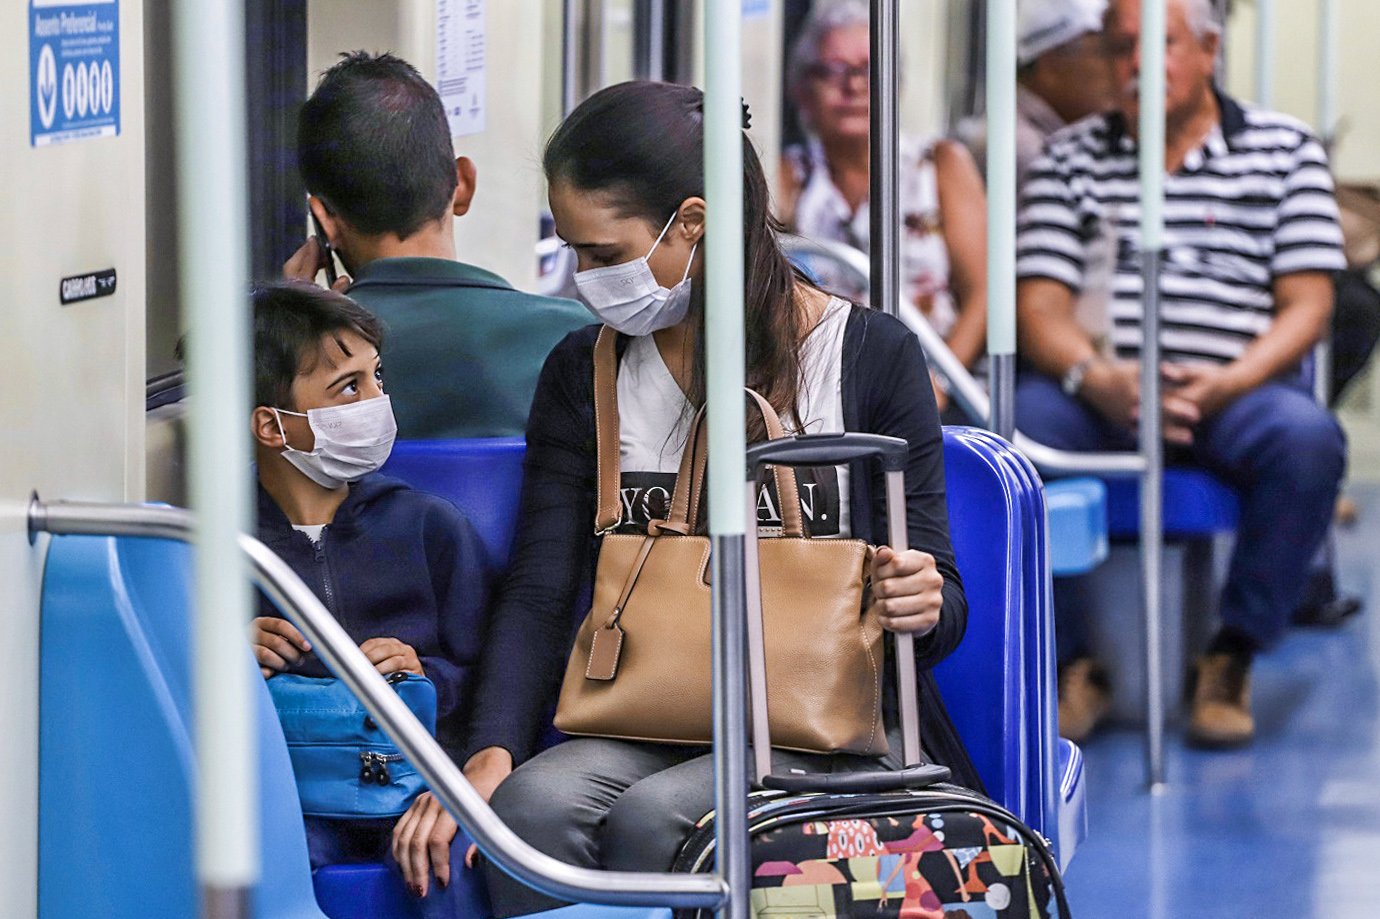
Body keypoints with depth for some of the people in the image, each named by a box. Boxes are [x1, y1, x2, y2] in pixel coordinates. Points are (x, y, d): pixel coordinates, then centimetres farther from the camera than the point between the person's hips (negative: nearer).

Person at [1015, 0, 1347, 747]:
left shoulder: (1284, 149, 12)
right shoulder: (1071, 158, 15)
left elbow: (1306, 306, 4)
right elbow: (1040, 302, 4)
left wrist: (1226, 384, -15)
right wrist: (1099, 380, -18)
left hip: (1233, 396, -1)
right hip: (1101, 397, 1)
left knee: (1306, 436, -35)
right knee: (1020, 418, -33)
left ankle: (1232, 656, -17)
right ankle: (1066, 658, -18)